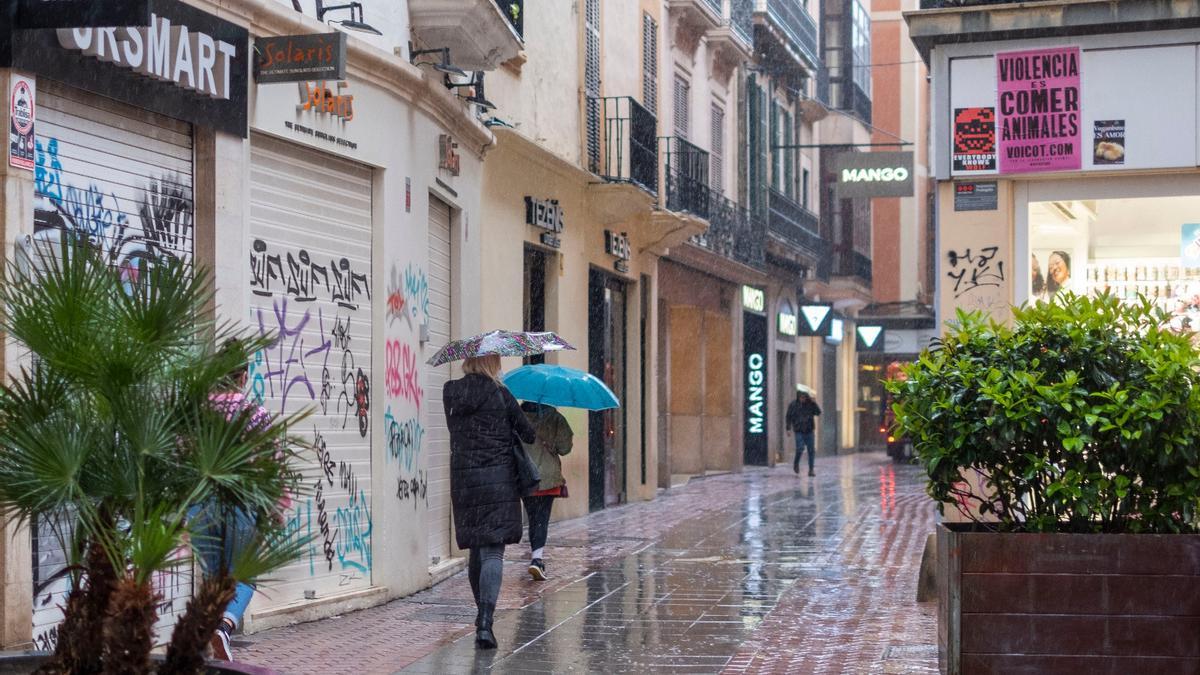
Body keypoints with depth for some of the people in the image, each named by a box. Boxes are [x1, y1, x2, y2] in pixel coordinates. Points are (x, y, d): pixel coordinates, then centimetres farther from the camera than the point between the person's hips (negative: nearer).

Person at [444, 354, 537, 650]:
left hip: (462, 479, 4)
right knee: (492, 552, -7)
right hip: (498, 478, -4)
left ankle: (483, 616, 26)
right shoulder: (500, 395, -6)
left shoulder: (450, 392, 4)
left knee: (476, 551, 16)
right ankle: (484, 624, -20)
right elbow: (529, 434, 2)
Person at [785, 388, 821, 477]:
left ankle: (811, 469, 7)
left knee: (811, 450, -1)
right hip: (799, 431, -2)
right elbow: (789, 417, 4)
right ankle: (796, 463, 14)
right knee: (800, 448, -15)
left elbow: (818, 412, -6)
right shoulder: (793, 405, -1)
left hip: (809, 431, 2)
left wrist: (814, 403, -16)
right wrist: (789, 428, -3)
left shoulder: (810, 404, 2)